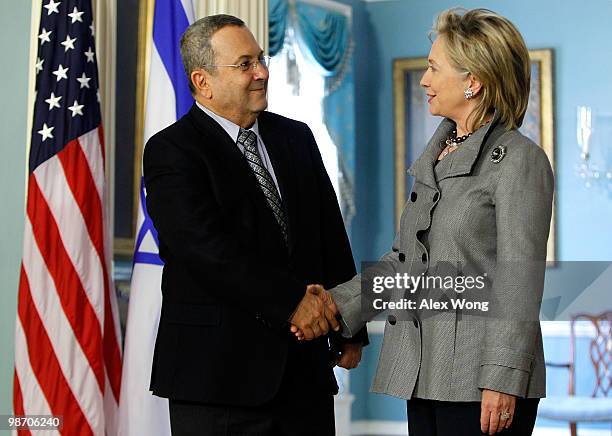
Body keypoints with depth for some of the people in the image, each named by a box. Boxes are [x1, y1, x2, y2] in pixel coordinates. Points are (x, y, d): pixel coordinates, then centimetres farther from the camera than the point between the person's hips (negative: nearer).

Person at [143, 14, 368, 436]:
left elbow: (332, 237, 15)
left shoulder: (296, 137, 14)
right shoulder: (171, 151, -7)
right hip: (217, 371, -5)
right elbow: (207, 247, -20)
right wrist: (291, 300, -22)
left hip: (304, 368, 6)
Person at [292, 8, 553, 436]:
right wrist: (340, 303, 5)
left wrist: (503, 381, -17)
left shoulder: (519, 159, -8)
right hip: (426, 374, 8)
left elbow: (519, 280, -13)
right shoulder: (436, 155, 16)